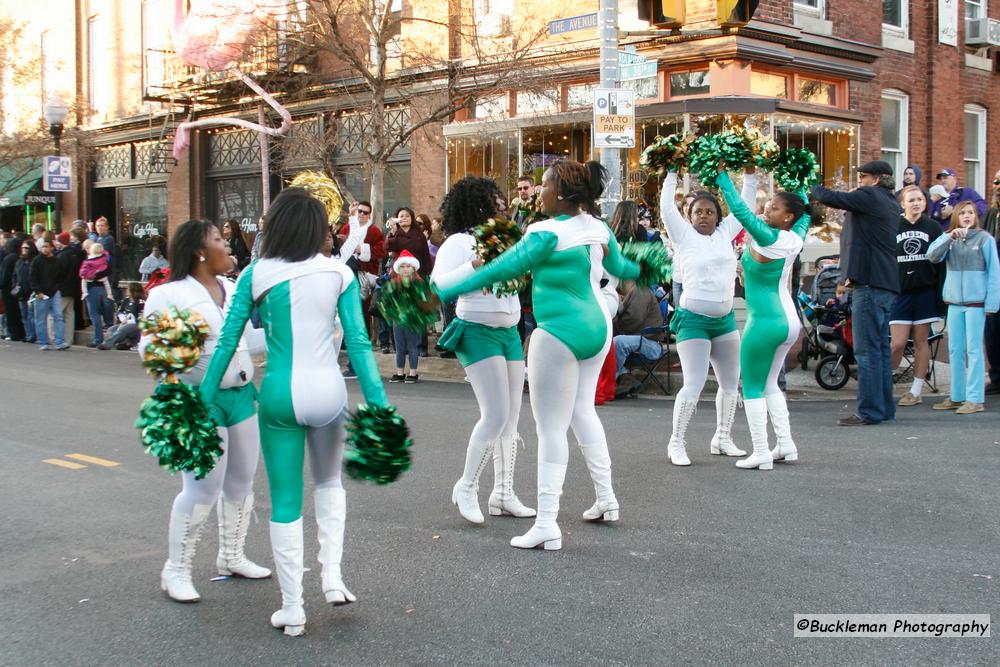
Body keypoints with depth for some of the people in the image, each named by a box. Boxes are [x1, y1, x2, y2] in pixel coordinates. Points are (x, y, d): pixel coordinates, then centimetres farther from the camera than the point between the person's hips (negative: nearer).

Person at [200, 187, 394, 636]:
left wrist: (205, 397, 7)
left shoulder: (256, 274, -1)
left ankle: (292, 608, 16)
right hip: (327, 391, 1)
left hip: (280, 395, -1)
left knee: (285, 502, 10)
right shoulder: (338, 272, -1)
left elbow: (227, 341, -1)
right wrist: (378, 404, -2)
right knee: (329, 483, 27)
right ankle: (332, 576, 16)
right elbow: (358, 342, -4)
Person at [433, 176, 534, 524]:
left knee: (512, 418, 7)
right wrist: (476, 264, -28)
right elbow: (438, 285, -21)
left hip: (509, 333, 8)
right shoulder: (458, 242, -8)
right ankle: (466, 488, 1)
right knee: (496, 415, -15)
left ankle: (503, 494, 15)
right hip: (478, 333, -8)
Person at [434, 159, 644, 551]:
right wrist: (642, 268, 47)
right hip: (596, 327, 8)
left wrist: (445, 291, -12)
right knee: (583, 410, 24)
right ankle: (606, 500, 32)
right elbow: (619, 267, 22)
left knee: (551, 427, -4)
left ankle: (547, 525, -4)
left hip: (559, 333, -8)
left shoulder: (548, 234, -18)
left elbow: (502, 270, -18)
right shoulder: (599, 229, 5)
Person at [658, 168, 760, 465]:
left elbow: (744, 205, 14)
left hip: (725, 318, 6)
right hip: (693, 319, -6)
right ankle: (677, 443, -4)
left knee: (731, 382, 12)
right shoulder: (684, 235, -3)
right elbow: (667, 208, -12)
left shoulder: (725, 233, 8)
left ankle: (722, 438, 25)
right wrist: (672, 174, -12)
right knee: (694, 384, -12)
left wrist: (750, 174, 9)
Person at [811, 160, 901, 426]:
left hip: (870, 283, -10)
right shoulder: (891, 203, 20)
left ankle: (869, 411, -8)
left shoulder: (870, 196, -8)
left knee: (867, 349, -8)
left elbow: (829, 198, -15)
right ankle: (885, 408, 18)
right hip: (887, 284, 10)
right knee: (881, 347, 13)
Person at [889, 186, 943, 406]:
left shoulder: (933, 227, 5)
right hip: (900, 291, -1)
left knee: (921, 341, 5)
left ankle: (916, 391, 12)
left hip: (926, 291, 1)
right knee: (898, 343, -6)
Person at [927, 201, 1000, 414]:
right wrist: (950, 237, -18)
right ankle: (956, 396, 18)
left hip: (975, 301, -5)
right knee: (955, 351, 10)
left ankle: (975, 399, -3)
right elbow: (932, 255, -6)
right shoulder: (949, 238, 9)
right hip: (954, 301, 5)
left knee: (974, 350, -5)